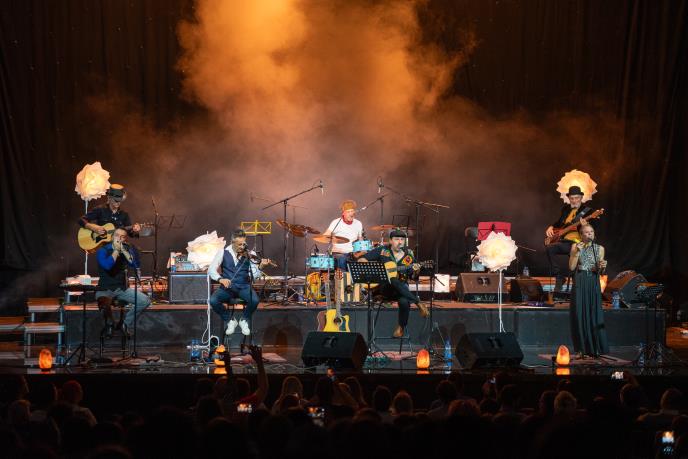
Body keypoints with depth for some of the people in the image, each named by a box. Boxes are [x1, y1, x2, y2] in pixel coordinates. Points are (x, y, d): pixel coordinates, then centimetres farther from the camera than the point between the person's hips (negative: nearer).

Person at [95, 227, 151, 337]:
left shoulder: (128, 250, 5)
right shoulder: (102, 251, -7)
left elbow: (136, 265, -12)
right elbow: (107, 266, -27)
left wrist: (124, 251, -18)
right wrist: (116, 250, -18)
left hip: (122, 288, 4)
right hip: (105, 289, -4)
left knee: (145, 301, -14)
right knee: (104, 304, -38)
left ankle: (126, 323, 6)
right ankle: (110, 324, -2)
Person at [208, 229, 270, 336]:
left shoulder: (249, 254, 1)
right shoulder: (223, 253, 1)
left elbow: (253, 275, -7)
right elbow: (211, 269, -4)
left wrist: (260, 267, -28)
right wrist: (220, 279, -23)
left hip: (244, 287, 0)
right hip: (227, 287, 0)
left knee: (255, 300, -31)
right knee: (213, 301, -28)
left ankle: (244, 320, 3)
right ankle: (230, 320, 1)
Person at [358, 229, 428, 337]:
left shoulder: (409, 254, 10)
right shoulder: (382, 251, 4)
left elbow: (413, 277, 11)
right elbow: (361, 260, 2)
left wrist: (416, 271, -12)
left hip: (402, 288, 1)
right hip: (383, 287, -1)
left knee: (404, 301, -35)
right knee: (394, 281, -38)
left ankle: (401, 327, -9)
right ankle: (418, 303, -27)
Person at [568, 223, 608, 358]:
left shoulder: (599, 248, 7)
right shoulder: (575, 247, 3)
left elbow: (601, 270, 8)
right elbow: (571, 267, -4)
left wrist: (602, 266, -14)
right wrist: (577, 251, -12)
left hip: (593, 284, 1)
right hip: (579, 283, -1)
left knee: (595, 315, -2)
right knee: (580, 315, -3)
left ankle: (596, 349, 3)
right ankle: (582, 349, 2)